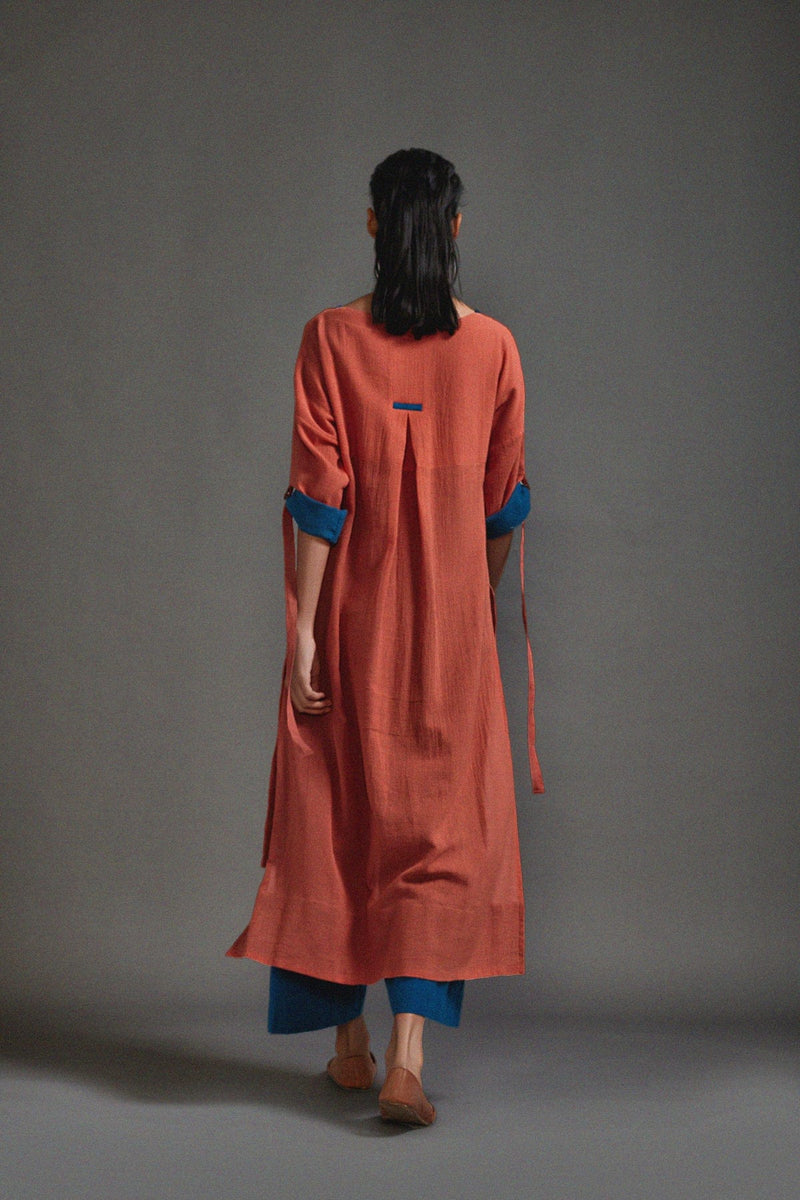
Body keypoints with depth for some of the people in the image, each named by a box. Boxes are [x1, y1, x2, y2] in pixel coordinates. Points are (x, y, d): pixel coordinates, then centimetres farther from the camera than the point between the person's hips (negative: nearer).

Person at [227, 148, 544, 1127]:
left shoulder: (333, 338, -7)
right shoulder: (491, 346, -1)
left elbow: (319, 496, -11)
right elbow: (504, 503, 5)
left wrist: (302, 626, -7)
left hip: (353, 612, 0)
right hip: (450, 615, 1)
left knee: (337, 817, 12)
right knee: (444, 822, 4)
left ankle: (350, 1043, 22)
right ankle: (407, 1056, -7)